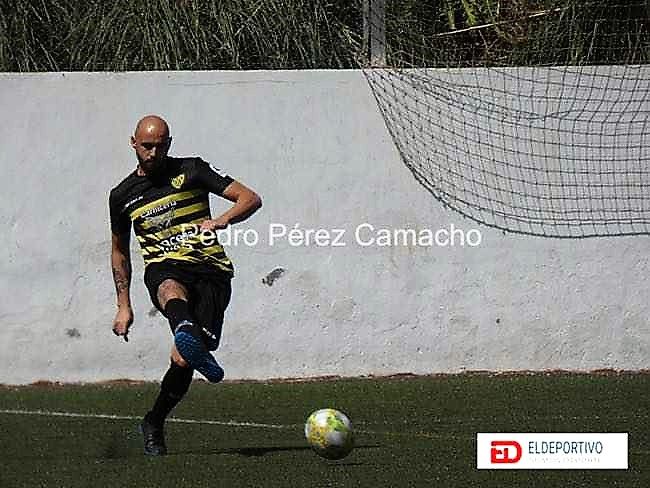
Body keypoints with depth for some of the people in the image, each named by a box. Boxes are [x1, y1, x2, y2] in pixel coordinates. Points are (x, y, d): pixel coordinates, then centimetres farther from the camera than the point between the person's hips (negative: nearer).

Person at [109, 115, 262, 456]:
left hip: (209, 267, -1)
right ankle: (191, 336, -76)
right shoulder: (122, 195, 17)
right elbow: (120, 251, 31)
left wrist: (220, 221, -18)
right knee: (171, 289, -40)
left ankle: (154, 424, 11)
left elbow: (251, 199, 3)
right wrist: (124, 306, 24)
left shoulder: (190, 171, 8)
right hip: (163, 270, 1)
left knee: (182, 359, -16)